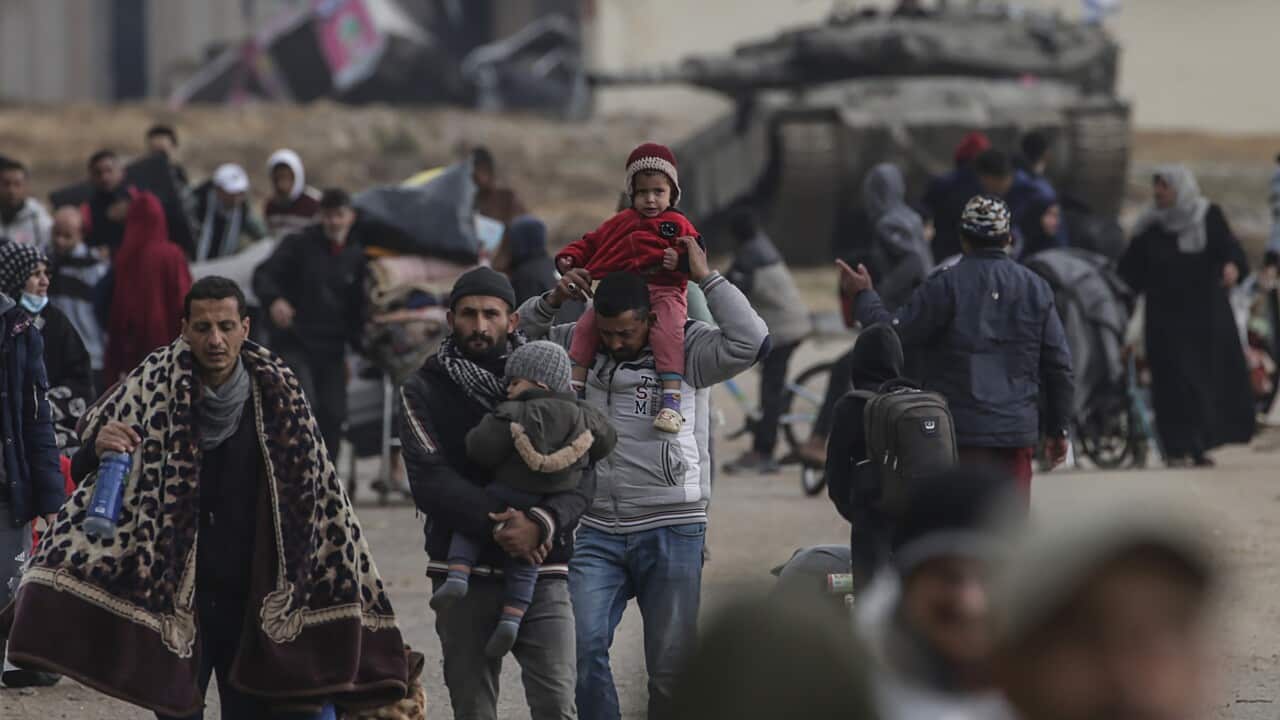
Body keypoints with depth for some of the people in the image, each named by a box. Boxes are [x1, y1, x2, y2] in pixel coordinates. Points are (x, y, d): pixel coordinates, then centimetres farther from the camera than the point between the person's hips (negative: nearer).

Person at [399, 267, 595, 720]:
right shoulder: (425, 390, 4)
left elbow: (580, 474, -3)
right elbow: (430, 479, -9)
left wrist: (541, 522, -23)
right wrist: (496, 525, -22)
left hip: (541, 573, 0)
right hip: (463, 574, 0)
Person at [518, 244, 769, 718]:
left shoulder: (686, 350, -4)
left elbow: (750, 344, -20)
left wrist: (707, 278, -15)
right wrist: (552, 301, 0)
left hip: (672, 532, -3)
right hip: (598, 532, 3)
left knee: (672, 663, 3)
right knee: (583, 647, -13)